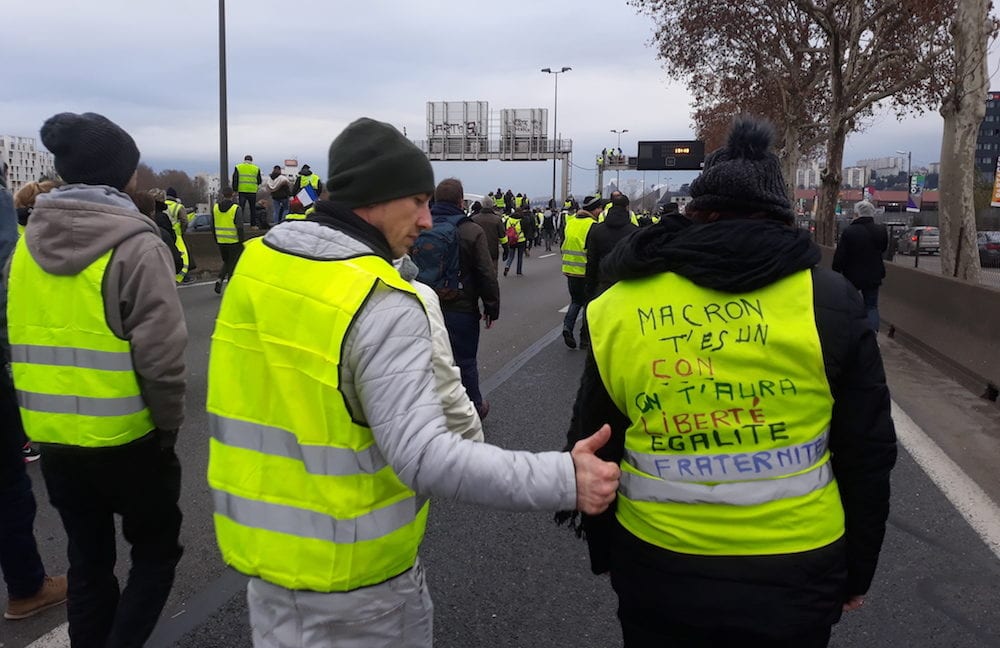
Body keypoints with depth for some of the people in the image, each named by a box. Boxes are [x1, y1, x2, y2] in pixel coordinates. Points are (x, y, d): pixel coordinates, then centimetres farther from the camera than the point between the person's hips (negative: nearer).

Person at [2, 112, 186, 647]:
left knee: (88, 558, 20)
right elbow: (161, 352, -20)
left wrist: (53, 406, 17)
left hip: (52, 436, 6)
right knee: (156, 550, 14)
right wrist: (169, 422, -6)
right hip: (124, 437, -6)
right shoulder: (135, 244, -16)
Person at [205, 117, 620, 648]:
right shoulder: (380, 305, -26)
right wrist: (562, 480, -31)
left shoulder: (255, 262, -3)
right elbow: (423, 454, -33)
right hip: (355, 570, -6)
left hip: (260, 544, 6)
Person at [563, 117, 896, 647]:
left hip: (656, 570, 1)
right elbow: (868, 454, -3)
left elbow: (594, 450, 4)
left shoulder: (617, 308, -4)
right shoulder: (827, 300, -8)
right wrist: (857, 571, 11)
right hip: (794, 574, 0)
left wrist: (604, 554, 17)